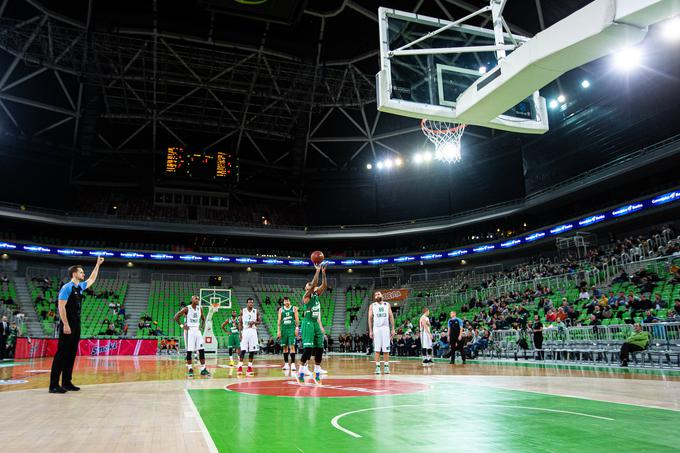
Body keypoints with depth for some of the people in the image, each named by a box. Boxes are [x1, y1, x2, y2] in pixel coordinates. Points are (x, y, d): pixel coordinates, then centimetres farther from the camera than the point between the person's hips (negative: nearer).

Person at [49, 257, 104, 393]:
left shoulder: (80, 287, 14)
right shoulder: (67, 287, -11)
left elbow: (92, 280, 33)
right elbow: (61, 307, -17)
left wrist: (98, 264, 31)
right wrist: (66, 325, -21)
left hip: (76, 325, 9)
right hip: (67, 326, -9)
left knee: (71, 354, 10)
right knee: (62, 353, -8)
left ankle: (66, 382, 17)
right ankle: (54, 385, -6)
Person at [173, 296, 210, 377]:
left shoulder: (199, 309, 6)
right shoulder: (187, 308, -8)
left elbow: (203, 319, 21)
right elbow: (176, 316, -6)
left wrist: (202, 327, 8)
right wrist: (182, 325, -10)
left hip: (197, 331, 5)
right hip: (189, 331, -4)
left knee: (201, 350, -1)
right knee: (189, 351, -2)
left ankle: (203, 369, 3)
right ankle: (190, 369, 9)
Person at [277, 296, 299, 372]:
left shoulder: (294, 308, 3)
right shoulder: (281, 309, 8)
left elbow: (297, 319, 2)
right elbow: (279, 320, 5)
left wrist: (297, 328, -7)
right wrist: (278, 330, -1)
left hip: (292, 328, -3)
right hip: (284, 329, 3)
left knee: (292, 346, -11)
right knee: (284, 347, 7)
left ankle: (293, 363, -13)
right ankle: (286, 364, 15)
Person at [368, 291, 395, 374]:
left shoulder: (387, 305, 10)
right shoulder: (372, 306, 7)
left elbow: (391, 317, 8)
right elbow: (370, 318, 4)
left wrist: (393, 329, 1)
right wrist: (370, 331, -3)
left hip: (386, 328, 1)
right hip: (376, 328, -1)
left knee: (386, 349, 2)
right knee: (377, 349, -2)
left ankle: (386, 366, 9)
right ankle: (377, 366, 2)